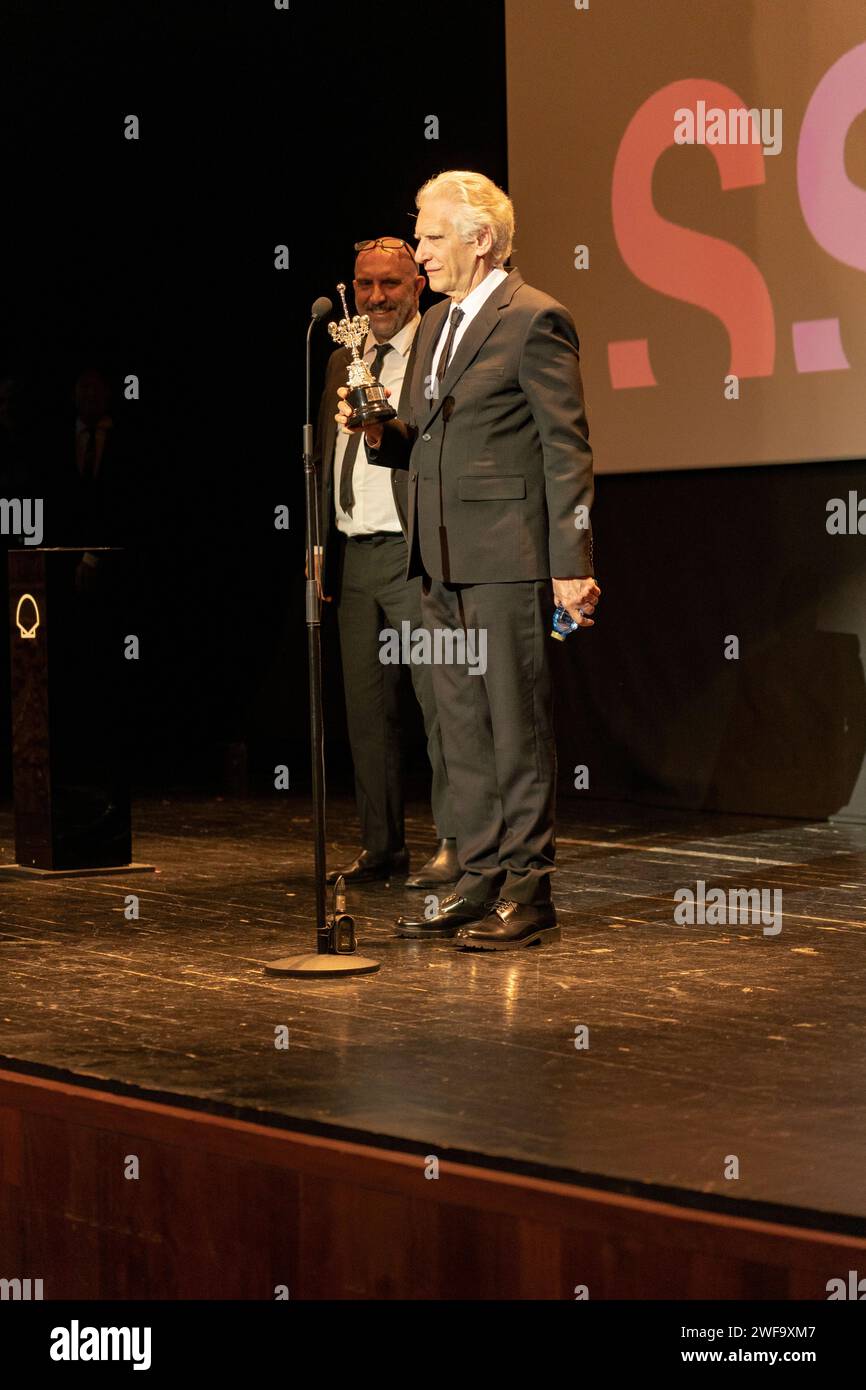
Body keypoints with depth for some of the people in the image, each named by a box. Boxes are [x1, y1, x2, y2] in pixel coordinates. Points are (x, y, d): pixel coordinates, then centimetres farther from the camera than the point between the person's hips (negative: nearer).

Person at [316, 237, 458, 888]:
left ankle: (456, 843, -1)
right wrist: (321, 546, 17)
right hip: (353, 556, 7)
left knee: (439, 699, -6)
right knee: (366, 707, 10)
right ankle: (382, 845, 17)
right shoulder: (342, 361, 18)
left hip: (416, 552, -7)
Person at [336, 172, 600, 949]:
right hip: (443, 562, 8)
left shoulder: (535, 321, -8)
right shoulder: (436, 326, 18)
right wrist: (381, 433, 1)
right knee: (464, 727, 11)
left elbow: (567, 448, -11)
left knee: (518, 724, -3)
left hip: (508, 560, -8)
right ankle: (483, 879, 18)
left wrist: (571, 564, -15)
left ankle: (529, 891, 3)